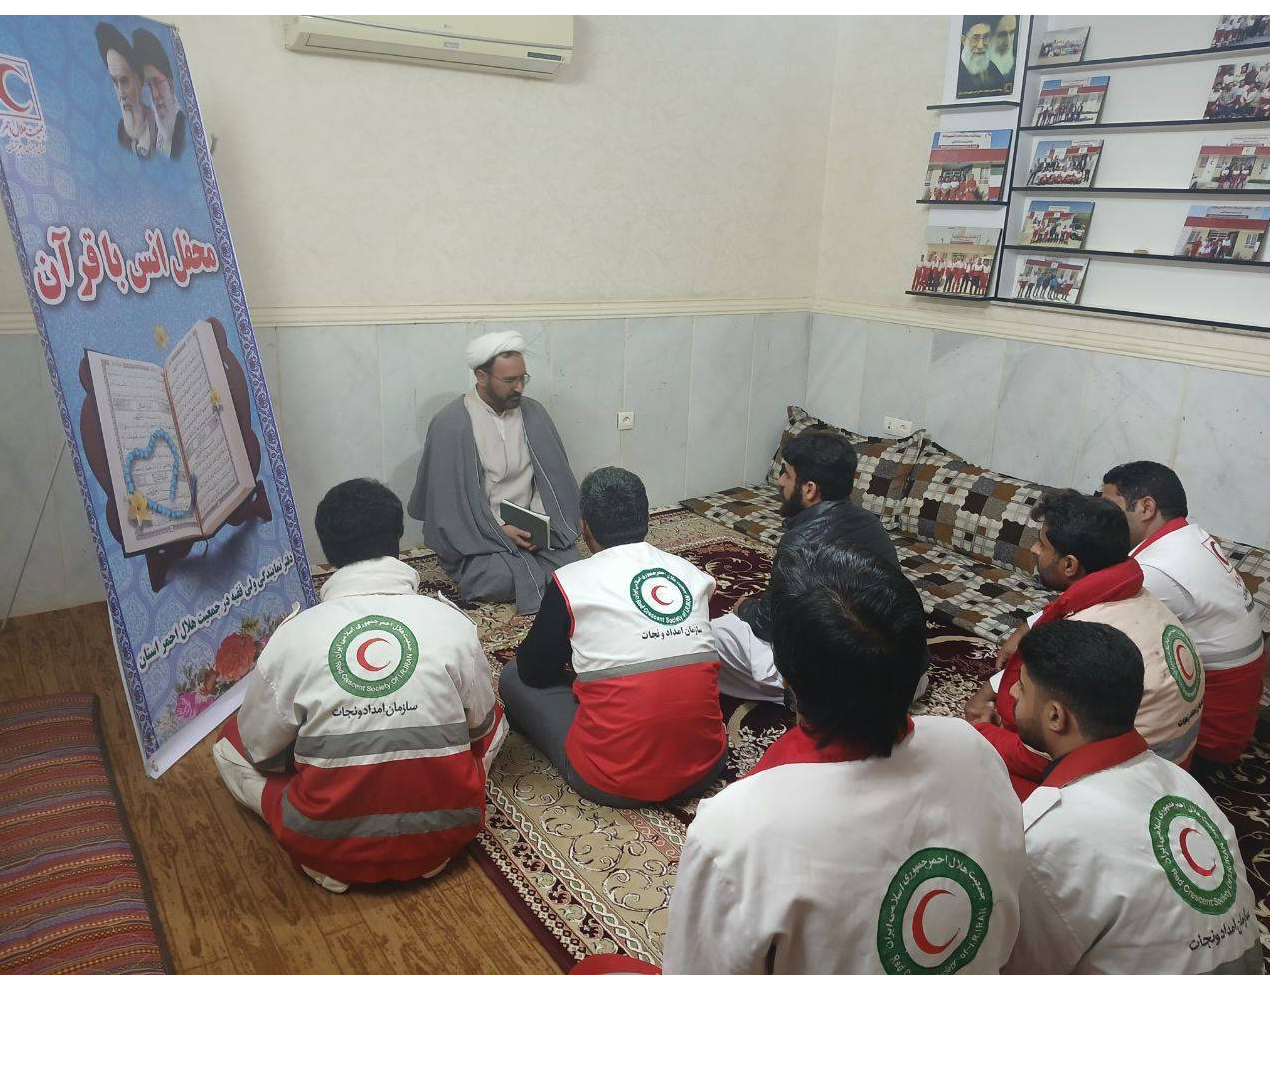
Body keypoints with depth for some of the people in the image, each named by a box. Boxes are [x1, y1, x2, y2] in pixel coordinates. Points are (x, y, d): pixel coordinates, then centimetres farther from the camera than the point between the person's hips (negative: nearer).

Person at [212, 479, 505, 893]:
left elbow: (259, 750, 2)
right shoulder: (452, 622, -9)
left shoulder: (292, 635, -10)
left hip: (331, 851, -1)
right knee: (493, 715, 25)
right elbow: (481, 725, 7)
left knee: (231, 744, 20)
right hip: (444, 839, 1)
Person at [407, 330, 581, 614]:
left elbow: (552, 475, 5)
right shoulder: (451, 423, -10)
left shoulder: (533, 413, 4)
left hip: (528, 527, 4)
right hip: (476, 535, -4)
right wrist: (500, 529, -18)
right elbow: (449, 496, -10)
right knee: (504, 579, -31)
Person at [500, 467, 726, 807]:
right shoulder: (693, 573, 4)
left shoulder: (570, 580, -8)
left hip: (614, 784, -4)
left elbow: (534, 672, 4)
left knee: (514, 676, 14)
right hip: (705, 767, 5)